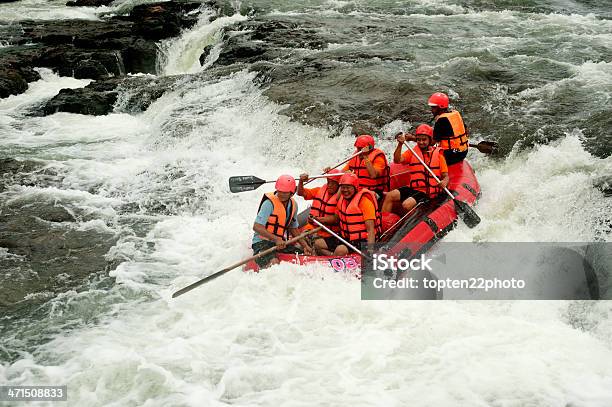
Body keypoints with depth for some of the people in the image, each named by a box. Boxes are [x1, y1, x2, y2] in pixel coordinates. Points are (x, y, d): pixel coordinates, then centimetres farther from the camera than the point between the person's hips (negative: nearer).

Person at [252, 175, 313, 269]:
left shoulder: (293, 205, 6)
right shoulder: (269, 203, -17)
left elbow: (293, 228, 20)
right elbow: (256, 227, -24)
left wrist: (305, 245, 7)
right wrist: (276, 239, -33)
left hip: (281, 242, 7)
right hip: (262, 242, -7)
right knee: (274, 263, -33)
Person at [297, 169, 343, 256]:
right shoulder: (319, 191, 12)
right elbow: (301, 193, 13)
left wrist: (320, 219, -25)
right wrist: (301, 182, -6)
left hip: (329, 235, -5)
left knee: (318, 244, -30)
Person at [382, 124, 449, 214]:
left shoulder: (438, 154, 2)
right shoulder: (412, 152, 10)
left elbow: (446, 176, 1)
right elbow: (397, 160, -6)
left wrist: (444, 182, -23)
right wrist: (400, 145, -20)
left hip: (427, 193, -4)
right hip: (412, 188, 4)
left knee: (407, 204, -28)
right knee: (390, 196, -15)